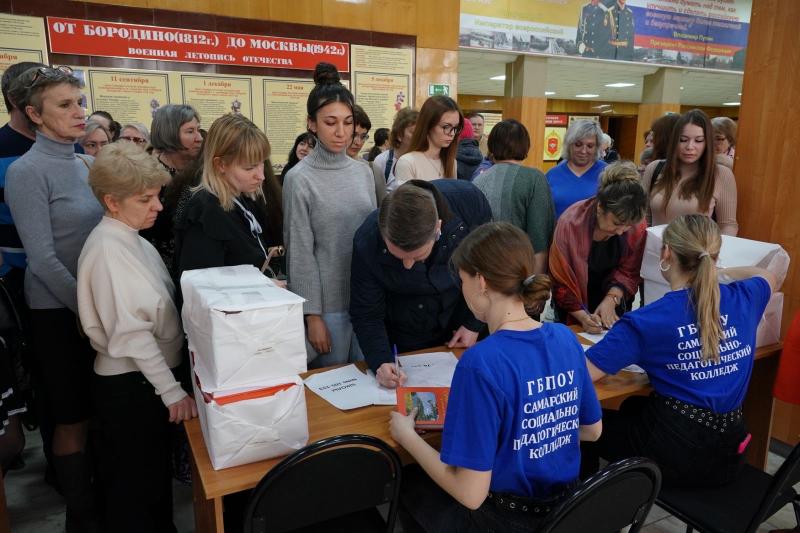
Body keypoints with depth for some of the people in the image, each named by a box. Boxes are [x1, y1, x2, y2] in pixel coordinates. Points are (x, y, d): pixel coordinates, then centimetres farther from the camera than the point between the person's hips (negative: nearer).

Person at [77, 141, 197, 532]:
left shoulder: (135, 240, 7)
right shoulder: (107, 248, -19)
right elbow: (130, 332, -22)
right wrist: (171, 390, -21)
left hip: (151, 376, 9)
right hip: (129, 384, -8)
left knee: (156, 474, 23)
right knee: (135, 486, 8)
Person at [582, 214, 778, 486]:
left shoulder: (646, 321, -19)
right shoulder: (743, 298, -3)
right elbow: (769, 277, 23)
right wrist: (716, 272, 30)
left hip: (674, 455, -6)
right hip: (730, 453, 6)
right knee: (633, 407, 31)